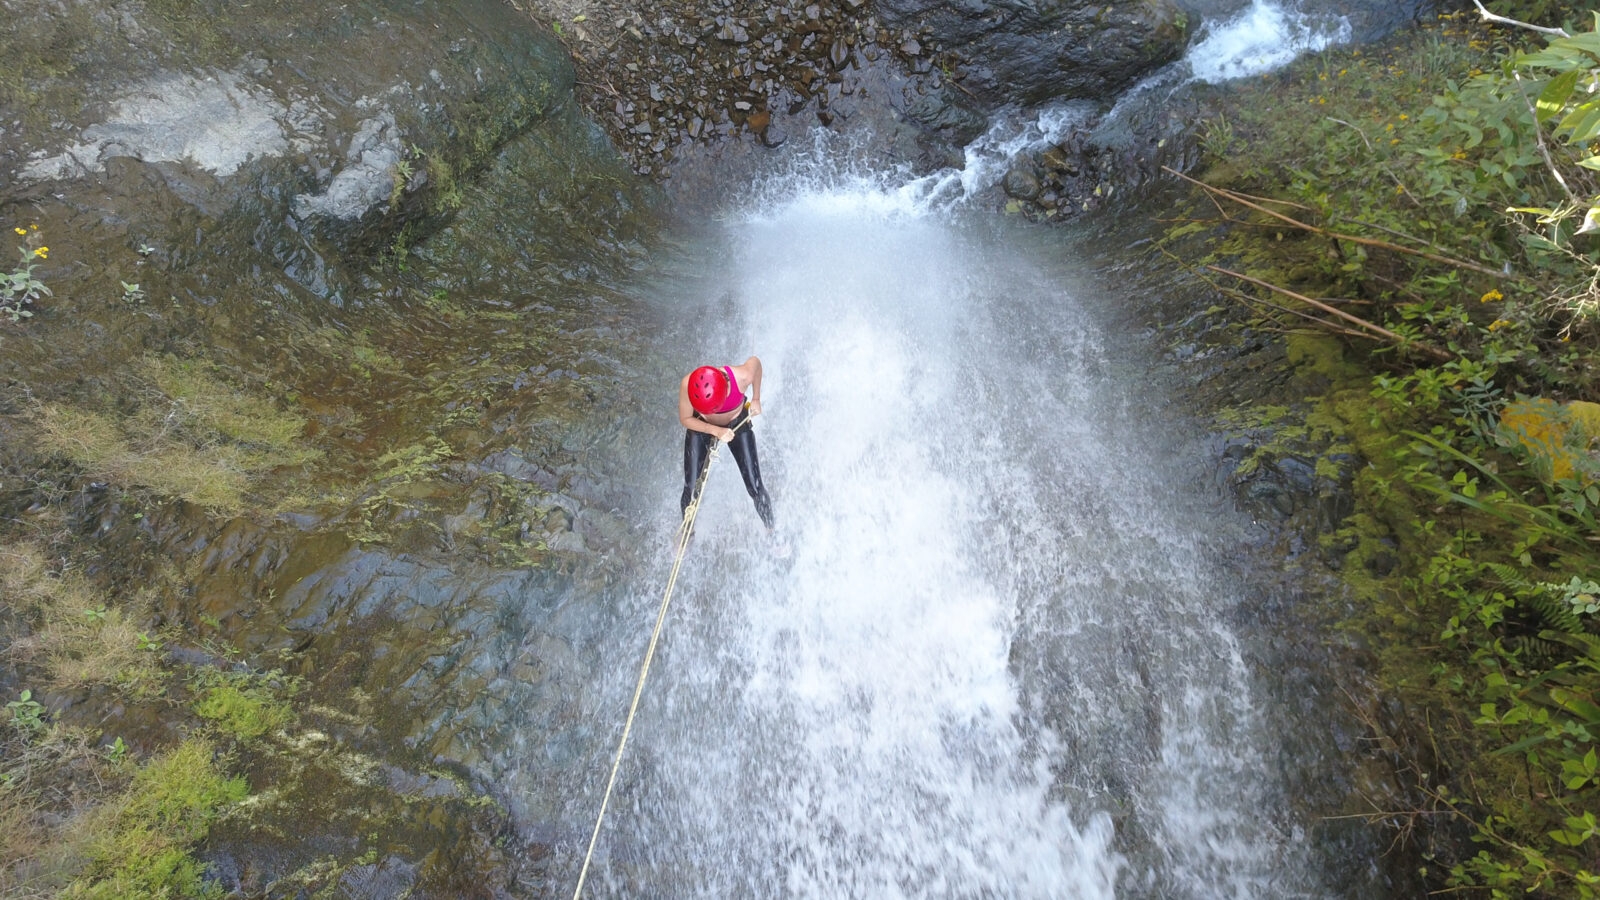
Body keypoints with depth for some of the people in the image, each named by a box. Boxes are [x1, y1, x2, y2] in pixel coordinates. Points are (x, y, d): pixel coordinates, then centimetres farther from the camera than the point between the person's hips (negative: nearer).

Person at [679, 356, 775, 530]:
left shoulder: (742, 377, -37)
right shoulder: (688, 385, -36)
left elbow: (755, 361, -12)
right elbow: (685, 419, -18)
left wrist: (756, 399, -6)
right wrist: (716, 431, -31)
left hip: (738, 424, 0)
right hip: (701, 427, 0)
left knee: (755, 488, 0)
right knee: (690, 489, -1)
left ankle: (772, 530, 27)